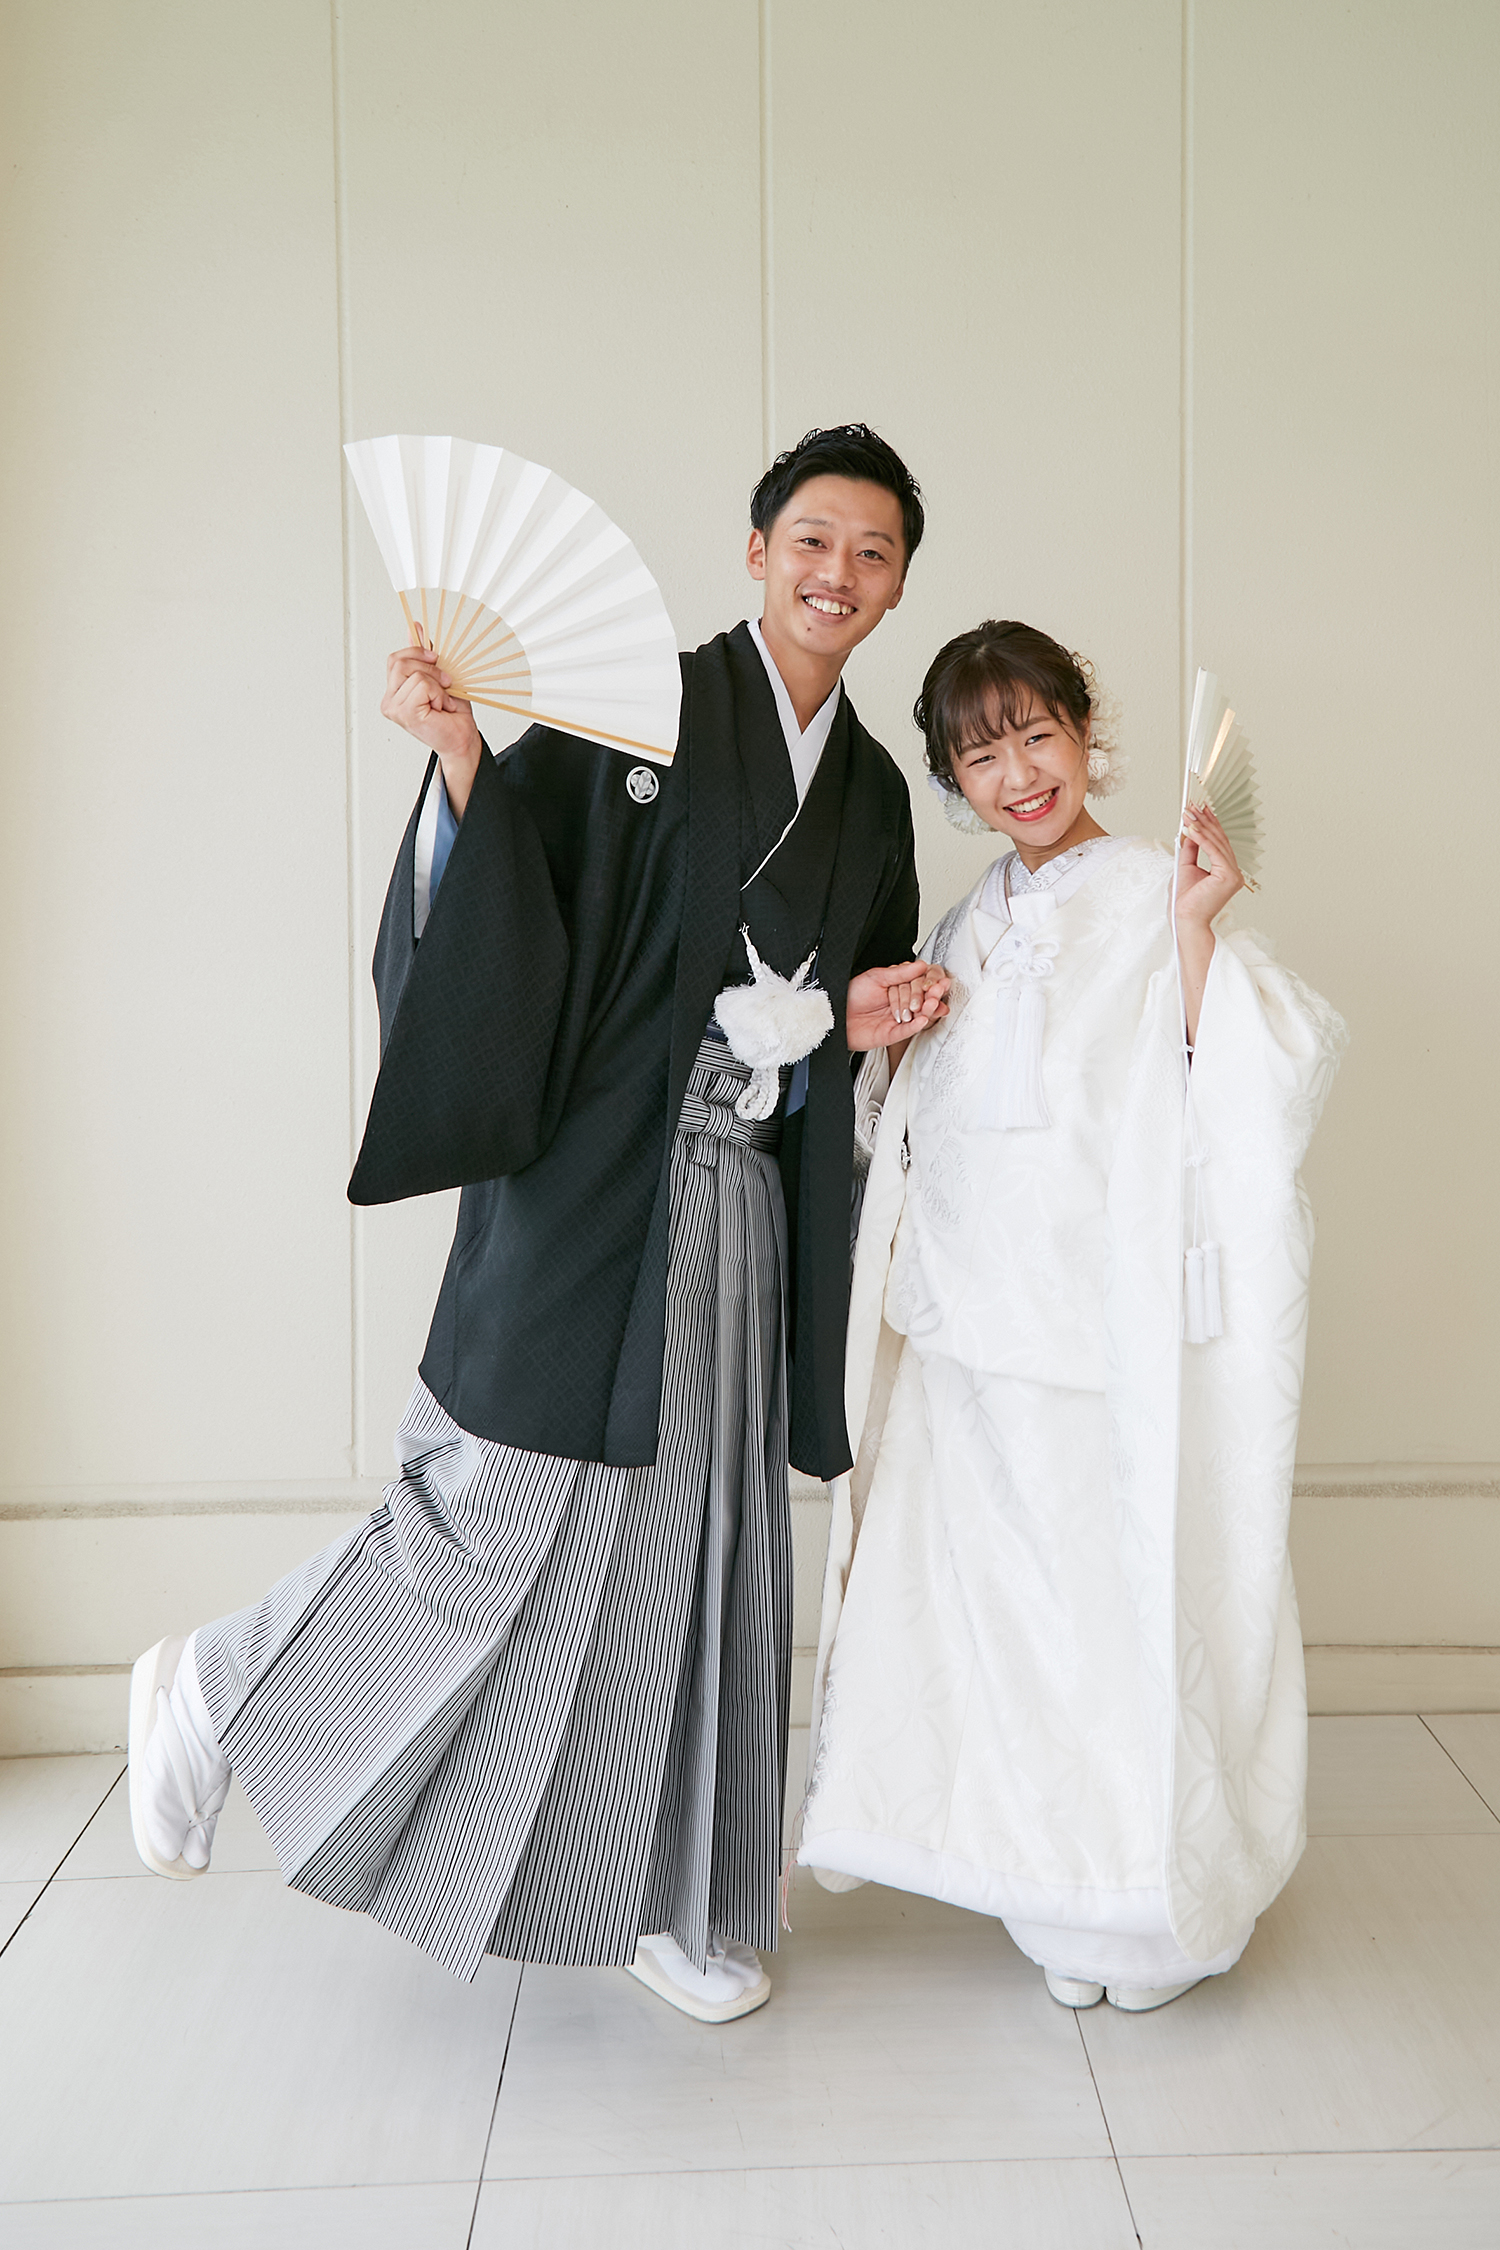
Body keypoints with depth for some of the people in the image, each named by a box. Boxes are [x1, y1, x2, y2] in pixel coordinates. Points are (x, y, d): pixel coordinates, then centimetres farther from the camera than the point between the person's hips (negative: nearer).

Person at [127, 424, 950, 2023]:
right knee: (499, 1519, -3)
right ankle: (212, 1699, 23)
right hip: (594, 1187, -6)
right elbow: (502, 885, -14)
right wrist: (459, 758, -31)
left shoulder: (872, 788, 15)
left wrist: (867, 1017, 2)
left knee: (700, 1546, 11)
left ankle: (667, 1904, 26)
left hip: (743, 1206, 6)